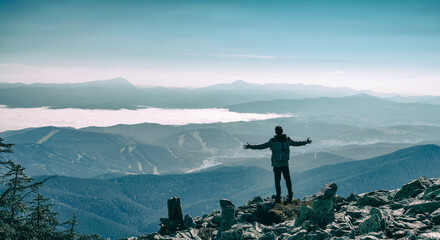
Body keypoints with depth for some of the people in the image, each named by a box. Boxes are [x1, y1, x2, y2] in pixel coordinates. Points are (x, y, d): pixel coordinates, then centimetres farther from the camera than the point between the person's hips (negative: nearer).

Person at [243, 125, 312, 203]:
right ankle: (290, 195, 21)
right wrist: (306, 142, 31)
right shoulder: (287, 140, 0)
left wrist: (250, 147, -4)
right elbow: (296, 143, 14)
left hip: (276, 165, -3)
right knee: (287, 179, 17)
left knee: (277, 181, 5)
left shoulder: (273, 141, -11)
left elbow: (262, 146, -10)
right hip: (285, 164, 3)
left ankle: (278, 198, 5)